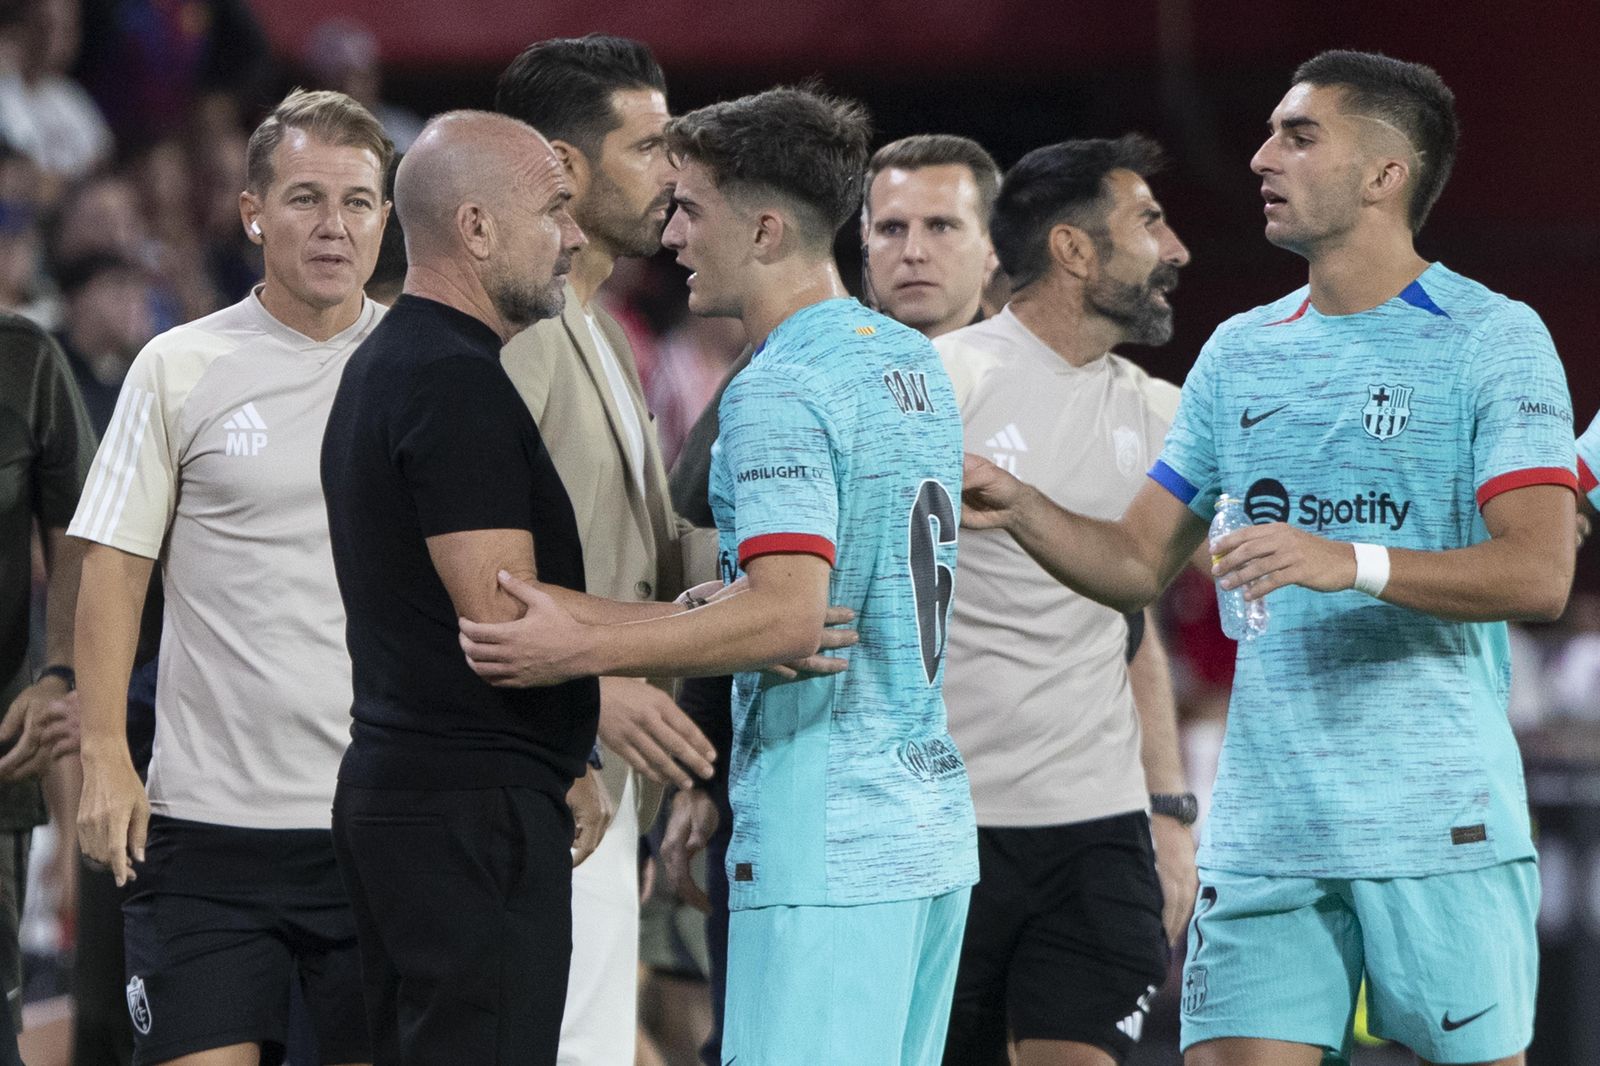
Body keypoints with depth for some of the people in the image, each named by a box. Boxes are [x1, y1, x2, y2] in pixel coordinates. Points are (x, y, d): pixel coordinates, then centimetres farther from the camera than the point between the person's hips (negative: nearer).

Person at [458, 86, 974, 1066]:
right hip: (932, 830, 10)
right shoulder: (916, 363, 14)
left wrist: (585, 650, -23)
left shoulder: (779, 392, -16)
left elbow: (789, 616, -26)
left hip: (824, 849, -10)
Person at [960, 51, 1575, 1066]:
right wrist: (1021, 511, -1)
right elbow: (1137, 562, 18)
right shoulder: (1240, 352, 16)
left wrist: (1355, 564, -26)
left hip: (1438, 823, -5)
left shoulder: (1491, 338, -3)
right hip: (1265, 823, 5)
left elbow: (1539, 573, -13)